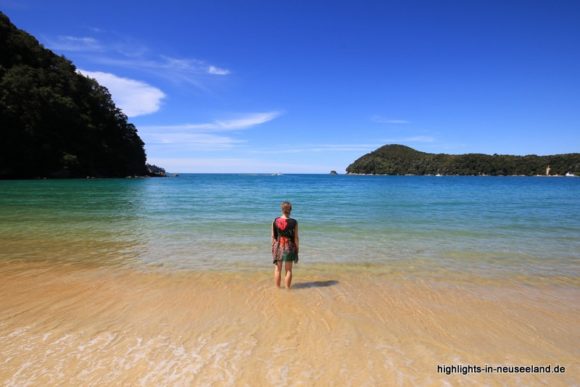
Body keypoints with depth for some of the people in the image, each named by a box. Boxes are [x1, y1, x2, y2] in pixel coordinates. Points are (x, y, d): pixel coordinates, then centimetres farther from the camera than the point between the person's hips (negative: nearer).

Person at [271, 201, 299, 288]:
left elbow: (273, 236, 0)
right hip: (289, 247, -2)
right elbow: (296, 238, -7)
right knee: (288, 270, 10)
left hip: (278, 247, 2)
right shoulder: (294, 222, -10)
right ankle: (287, 289, 16)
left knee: (278, 269, 15)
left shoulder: (275, 221, -4)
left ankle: (277, 288, 25)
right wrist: (297, 251, 2)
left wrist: (273, 248, 11)